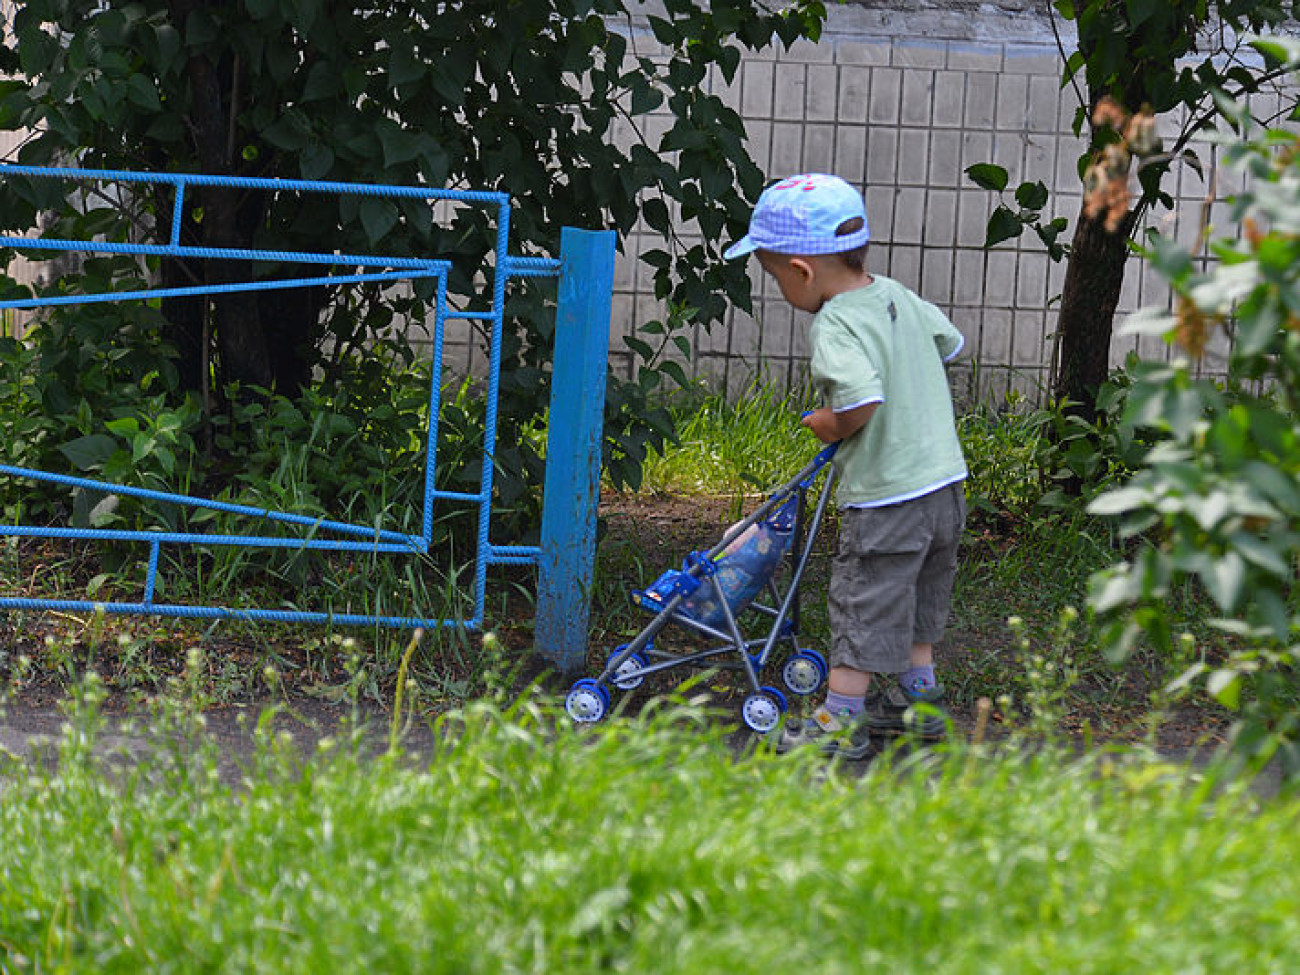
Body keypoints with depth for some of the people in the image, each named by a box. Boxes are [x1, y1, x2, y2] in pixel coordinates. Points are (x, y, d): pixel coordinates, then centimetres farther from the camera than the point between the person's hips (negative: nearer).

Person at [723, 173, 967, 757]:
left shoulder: (835, 325, -20)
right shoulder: (896, 297, 5)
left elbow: (861, 401, -34)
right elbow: (949, 343, 21)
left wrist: (827, 425, -14)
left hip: (885, 496, -8)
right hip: (945, 482, 8)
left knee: (861, 605, 4)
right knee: (914, 599, 24)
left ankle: (840, 721, 12)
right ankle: (917, 700, 36)